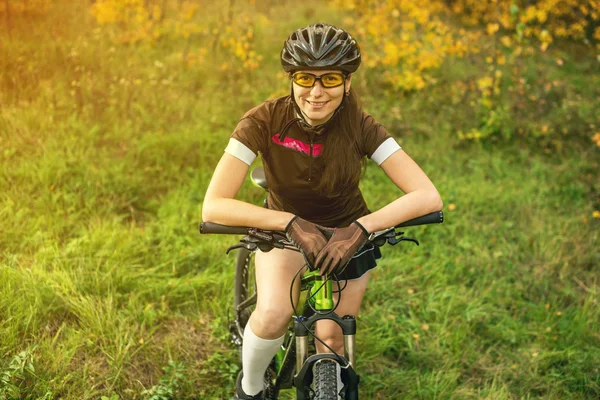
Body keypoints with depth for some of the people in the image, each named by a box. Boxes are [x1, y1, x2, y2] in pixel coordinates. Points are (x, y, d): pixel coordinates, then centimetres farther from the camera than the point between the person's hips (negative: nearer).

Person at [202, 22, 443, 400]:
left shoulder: (360, 126, -25)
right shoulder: (264, 121, -27)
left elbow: (429, 197, -32)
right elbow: (214, 206, -35)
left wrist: (361, 228, -45)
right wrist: (293, 222, -45)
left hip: (346, 235, 1)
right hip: (285, 230, -1)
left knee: (332, 338, -3)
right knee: (273, 316, -26)